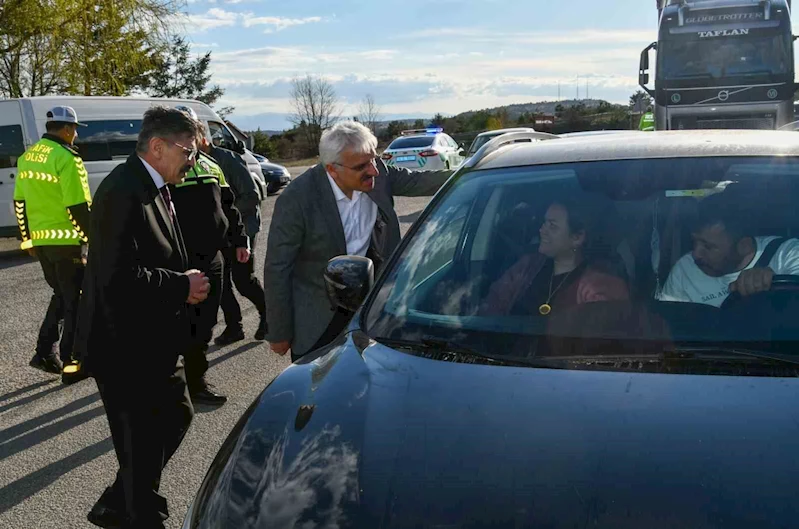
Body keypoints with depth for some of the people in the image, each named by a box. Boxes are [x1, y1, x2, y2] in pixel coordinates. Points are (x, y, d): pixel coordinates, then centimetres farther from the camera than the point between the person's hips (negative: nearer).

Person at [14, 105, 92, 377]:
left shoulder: (28, 157, 10)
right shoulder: (66, 158, -16)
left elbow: (19, 202, 15)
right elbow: (79, 207, -19)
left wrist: (28, 238, 22)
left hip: (40, 240, 8)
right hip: (67, 241, -8)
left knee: (60, 296, 21)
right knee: (75, 301, 4)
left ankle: (45, 353, 18)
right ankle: (70, 362, 9)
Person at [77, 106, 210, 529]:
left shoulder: (154, 189, 10)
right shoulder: (122, 190, -21)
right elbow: (119, 277, -30)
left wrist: (186, 282, 3)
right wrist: (182, 286, -18)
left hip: (154, 343, 10)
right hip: (126, 348, -10)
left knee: (176, 416, 21)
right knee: (142, 443, 3)